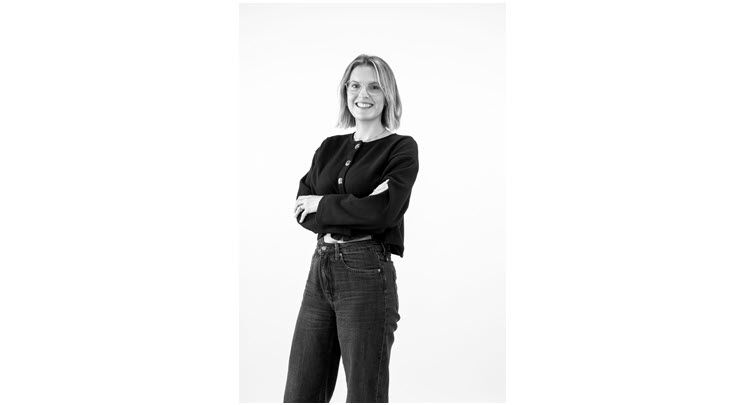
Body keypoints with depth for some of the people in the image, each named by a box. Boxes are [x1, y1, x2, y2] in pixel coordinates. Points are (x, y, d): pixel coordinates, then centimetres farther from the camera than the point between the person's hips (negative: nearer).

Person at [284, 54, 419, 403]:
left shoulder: (402, 148, 0)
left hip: (366, 273, -5)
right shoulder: (330, 148, 15)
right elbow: (302, 210, 3)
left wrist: (323, 204, -5)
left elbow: (383, 211, -16)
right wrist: (355, 210, -13)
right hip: (320, 270, 5)